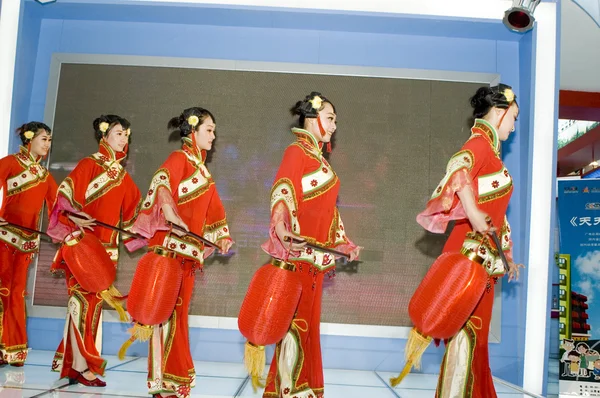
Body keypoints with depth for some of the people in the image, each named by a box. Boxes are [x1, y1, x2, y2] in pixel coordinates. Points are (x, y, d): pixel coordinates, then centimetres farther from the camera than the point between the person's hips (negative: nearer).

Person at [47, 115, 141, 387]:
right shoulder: (89, 164, -2)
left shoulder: (123, 176, 15)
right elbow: (65, 195, -10)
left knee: (94, 302, 6)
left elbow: (129, 211, 20)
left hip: (107, 247, 6)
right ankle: (82, 366, -4)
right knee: (83, 300, -9)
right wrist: (75, 218, -25)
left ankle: (70, 362, 16)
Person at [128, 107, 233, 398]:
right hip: (170, 244, -8)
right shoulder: (179, 158, -4)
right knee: (166, 309, -7)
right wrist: (169, 210, -42)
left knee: (179, 310, 10)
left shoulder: (201, 168, 20)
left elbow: (212, 210, 27)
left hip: (189, 248, 8)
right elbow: (161, 182, -26)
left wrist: (221, 236, 22)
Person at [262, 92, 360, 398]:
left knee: (308, 321, 11)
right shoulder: (296, 152, -5)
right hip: (297, 250, -8)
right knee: (296, 321, -4)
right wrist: (282, 228, -36)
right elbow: (282, 193, -20)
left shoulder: (319, 159, 20)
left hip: (316, 253, 8)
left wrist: (344, 243, 27)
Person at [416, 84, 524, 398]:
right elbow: (459, 168, -34)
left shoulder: (491, 150, 19)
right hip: (471, 252, -9)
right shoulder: (479, 143, -8)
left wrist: (507, 254, 28)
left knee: (476, 330, 14)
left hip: (486, 255, 9)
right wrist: (471, 212, -45)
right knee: (467, 329, -7)